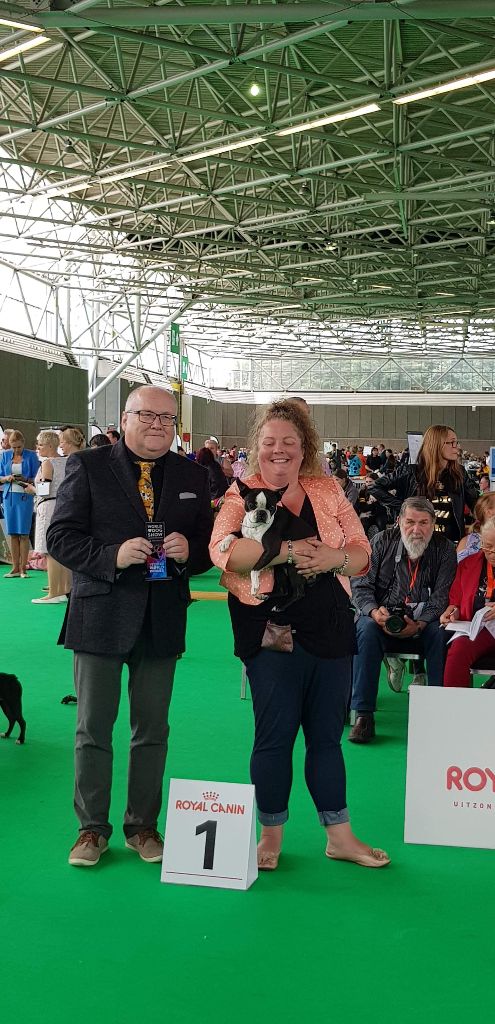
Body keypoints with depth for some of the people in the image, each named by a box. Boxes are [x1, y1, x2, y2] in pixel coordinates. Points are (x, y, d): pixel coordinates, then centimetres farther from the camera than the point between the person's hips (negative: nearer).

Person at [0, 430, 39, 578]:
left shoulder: (31, 455, 0)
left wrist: (25, 480, -18)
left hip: (25, 496, -3)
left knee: (23, 533, -3)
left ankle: (23, 568, 2)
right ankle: (15, 567, 9)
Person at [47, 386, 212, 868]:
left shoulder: (192, 476, 7)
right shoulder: (87, 466, -3)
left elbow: (209, 544, 10)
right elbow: (60, 537, -7)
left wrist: (187, 550, -13)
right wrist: (112, 556, -21)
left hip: (163, 619, 3)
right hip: (100, 614, -2)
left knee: (152, 730, 12)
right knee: (93, 729, 7)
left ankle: (142, 825, 28)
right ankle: (92, 827, 23)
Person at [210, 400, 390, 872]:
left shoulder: (327, 491, 9)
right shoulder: (241, 496, -2)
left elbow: (362, 551, 8)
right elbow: (223, 551, -18)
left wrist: (334, 558, -14)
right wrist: (288, 550, -22)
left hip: (331, 629, 4)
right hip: (273, 633, -4)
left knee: (327, 735, 13)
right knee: (275, 735, 4)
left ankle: (339, 835, 26)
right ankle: (271, 835, 22)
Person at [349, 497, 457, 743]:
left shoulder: (444, 548, 1)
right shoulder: (382, 542, 2)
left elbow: (443, 595, -8)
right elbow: (361, 585, -1)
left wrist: (419, 625, -25)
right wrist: (374, 611, -22)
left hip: (424, 623, 0)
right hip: (383, 618, 0)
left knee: (442, 633, -32)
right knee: (367, 628, -32)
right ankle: (363, 715, -30)